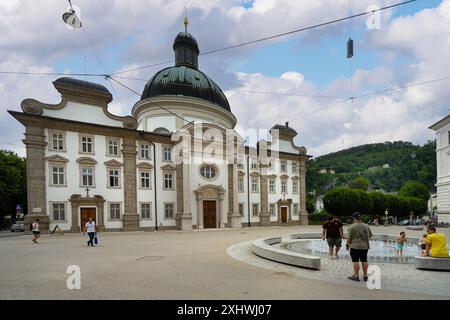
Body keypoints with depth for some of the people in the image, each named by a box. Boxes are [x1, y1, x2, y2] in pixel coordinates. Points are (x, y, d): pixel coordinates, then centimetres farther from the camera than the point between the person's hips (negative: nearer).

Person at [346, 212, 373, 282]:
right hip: (365, 246, 5)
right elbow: (370, 235, 11)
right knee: (364, 260, 12)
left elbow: (349, 238, -9)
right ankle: (365, 276, 19)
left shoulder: (352, 227, -11)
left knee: (355, 261, 1)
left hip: (355, 246, -5)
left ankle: (356, 276, 3)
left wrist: (347, 244, 5)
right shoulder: (366, 226, 2)